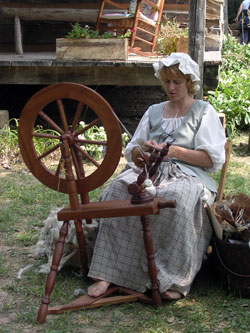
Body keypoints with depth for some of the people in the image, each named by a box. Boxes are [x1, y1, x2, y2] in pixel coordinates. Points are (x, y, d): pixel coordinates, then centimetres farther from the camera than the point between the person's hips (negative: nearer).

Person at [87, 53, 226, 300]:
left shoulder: (203, 111, 11)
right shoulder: (154, 112, 24)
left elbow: (213, 159, 0)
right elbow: (131, 154, 21)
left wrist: (174, 151, -10)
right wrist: (143, 150, -3)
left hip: (188, 175, -3)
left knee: (177, 199, -40)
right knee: (118, 191, -28)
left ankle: (174, 280, -34)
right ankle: (106, 275, -32)